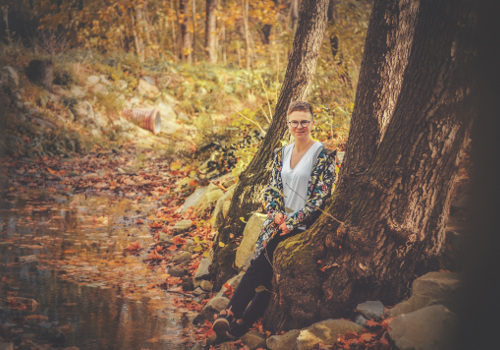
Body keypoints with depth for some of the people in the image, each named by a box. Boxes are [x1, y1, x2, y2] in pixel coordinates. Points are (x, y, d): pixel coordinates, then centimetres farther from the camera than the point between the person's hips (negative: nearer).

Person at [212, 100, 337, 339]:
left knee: (264, 261, -21)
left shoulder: (323, 156, -5)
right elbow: (272, 189, 15)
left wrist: (293, 221, -13)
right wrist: (275, 213, -5)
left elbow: (321, 197, -10)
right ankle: (234, 315, -23)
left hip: (303, 224, -5)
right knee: (259, 263, -17)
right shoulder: (282, 154, 13)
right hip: (280, 219, 5)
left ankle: (231, 314, -19)